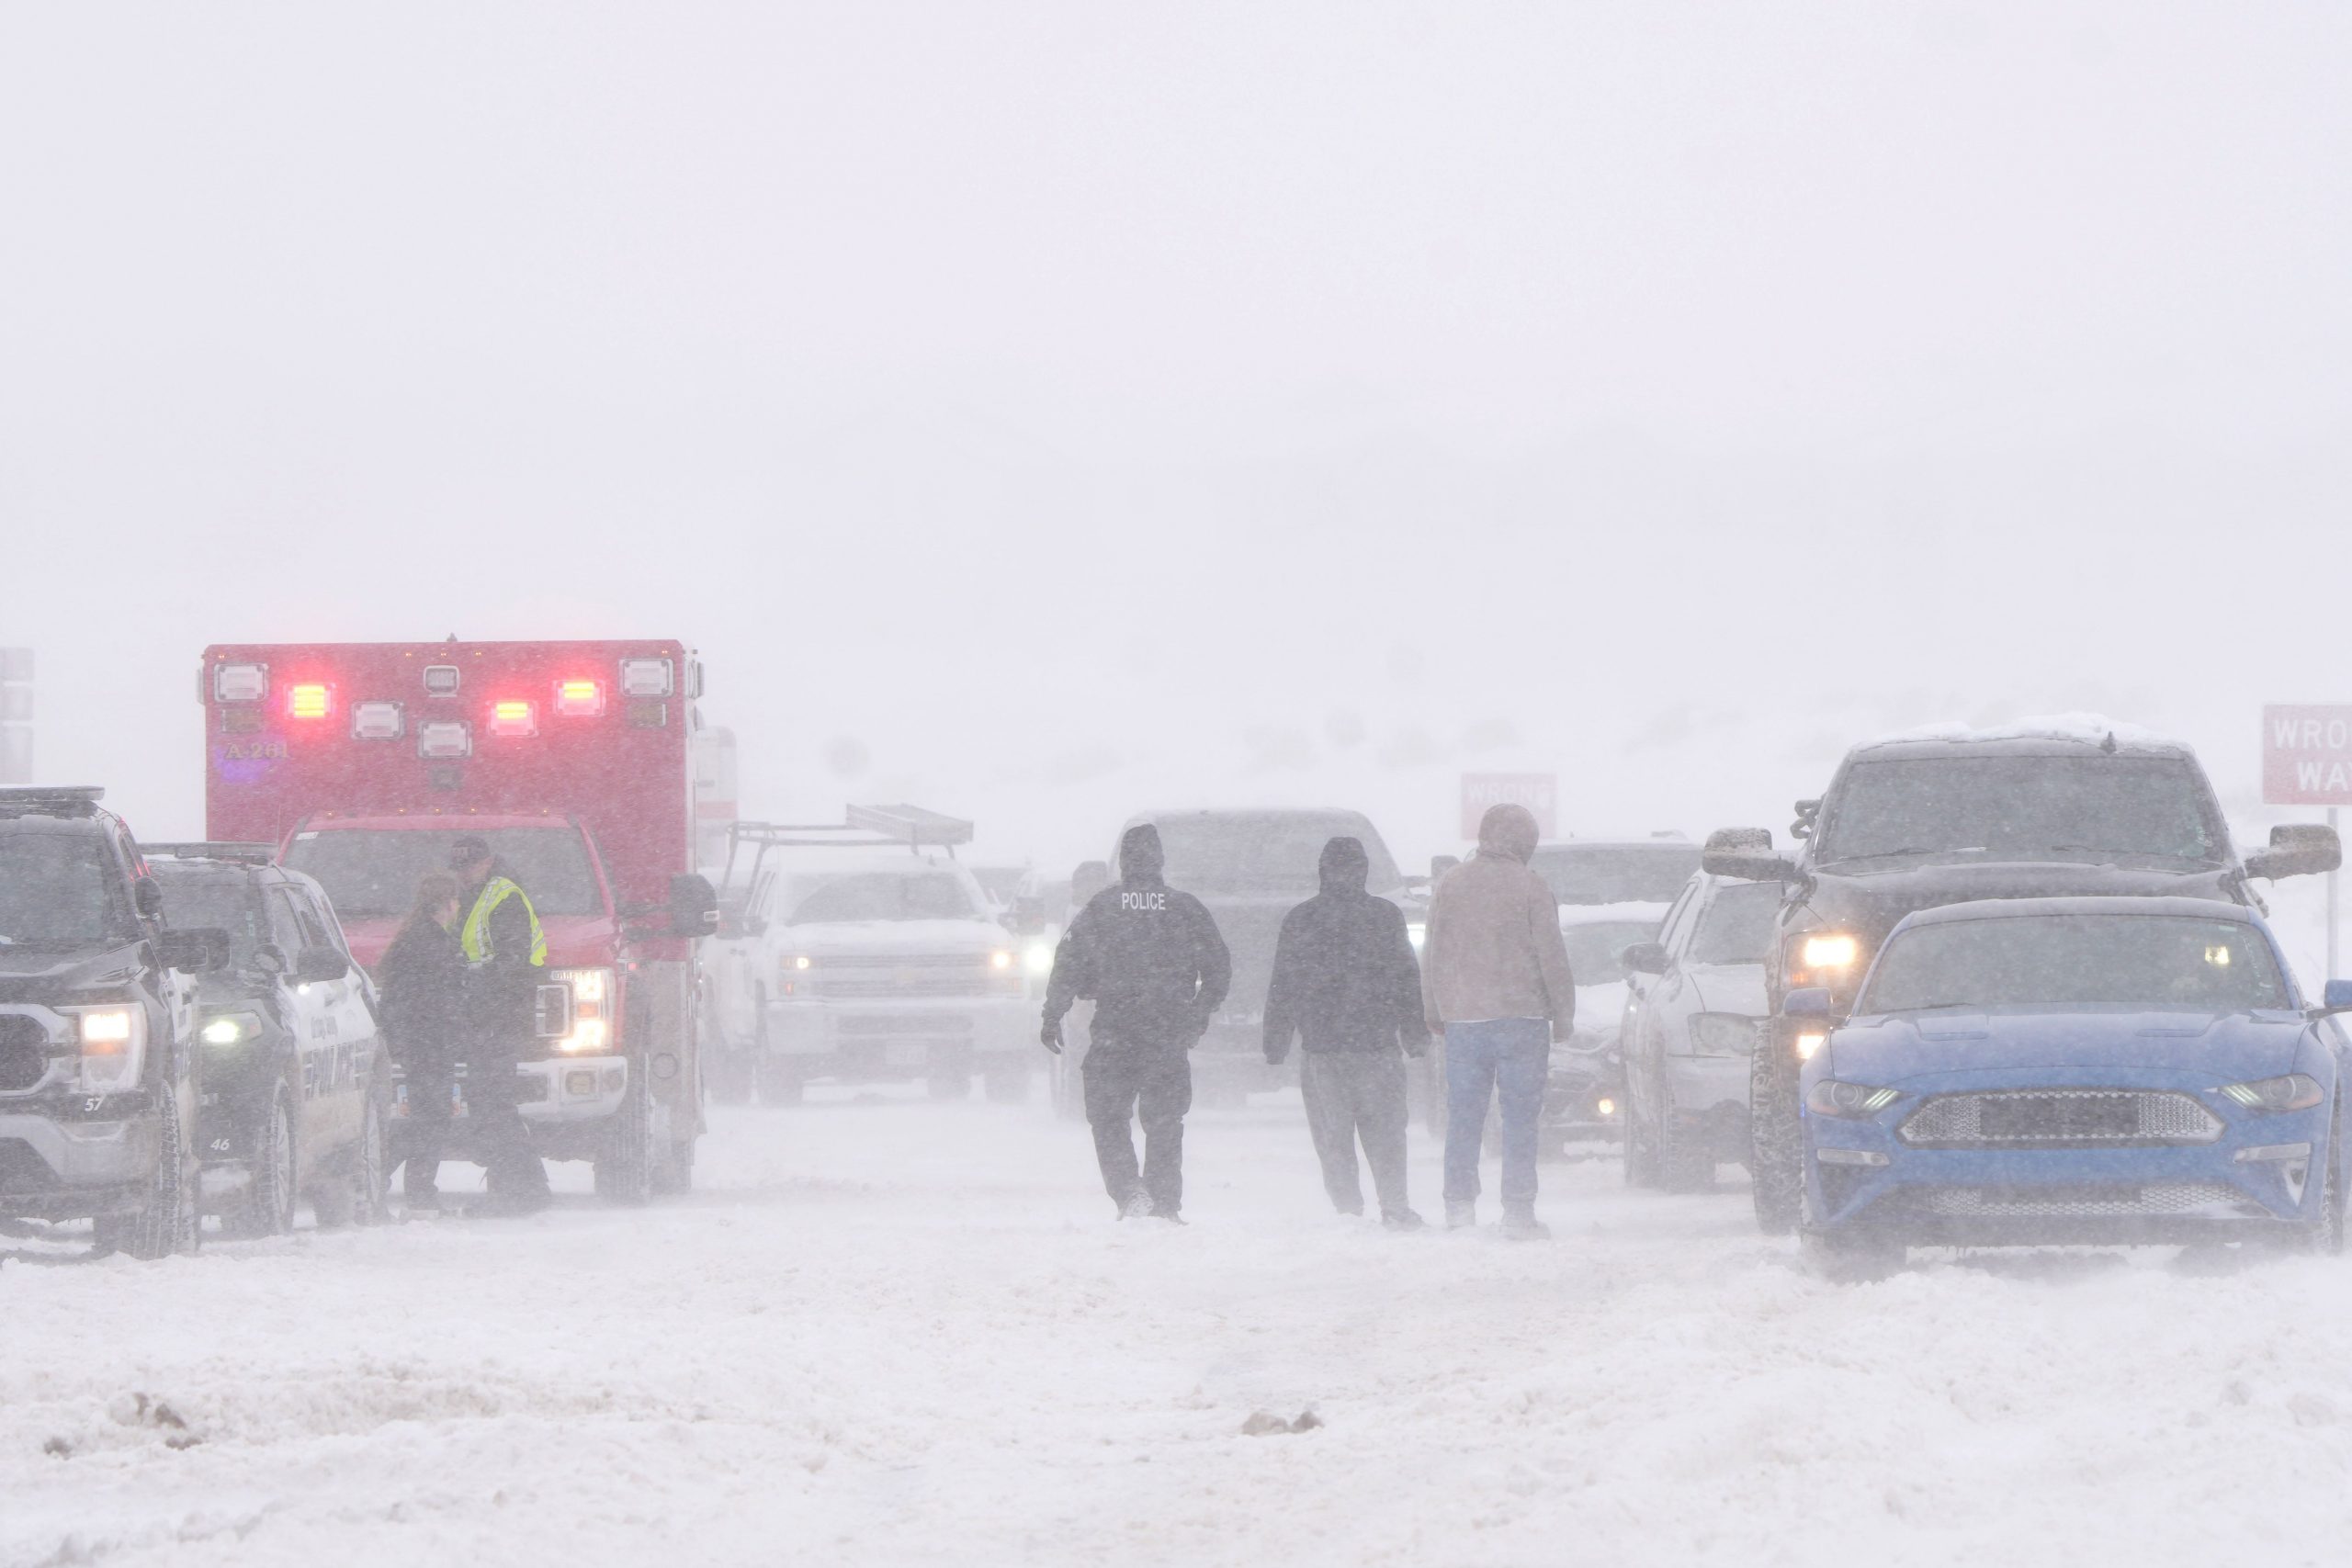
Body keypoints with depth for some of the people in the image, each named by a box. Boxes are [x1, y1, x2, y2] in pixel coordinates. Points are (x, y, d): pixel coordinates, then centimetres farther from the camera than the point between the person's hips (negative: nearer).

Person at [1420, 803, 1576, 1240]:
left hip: (1463, 1019, 3)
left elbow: (1432, 954, 10)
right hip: (1521, 1017, -3)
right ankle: (1518, 1212, -3)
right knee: (1520, 1118, 0)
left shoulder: (1450, 885, 5)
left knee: (1463, 1118, 8)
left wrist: (1435, 1010, 20)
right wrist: (1563, 1014, 5)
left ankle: (1459, 1206, 4)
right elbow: (1552, 956, -5)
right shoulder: (1530, 888, -6)